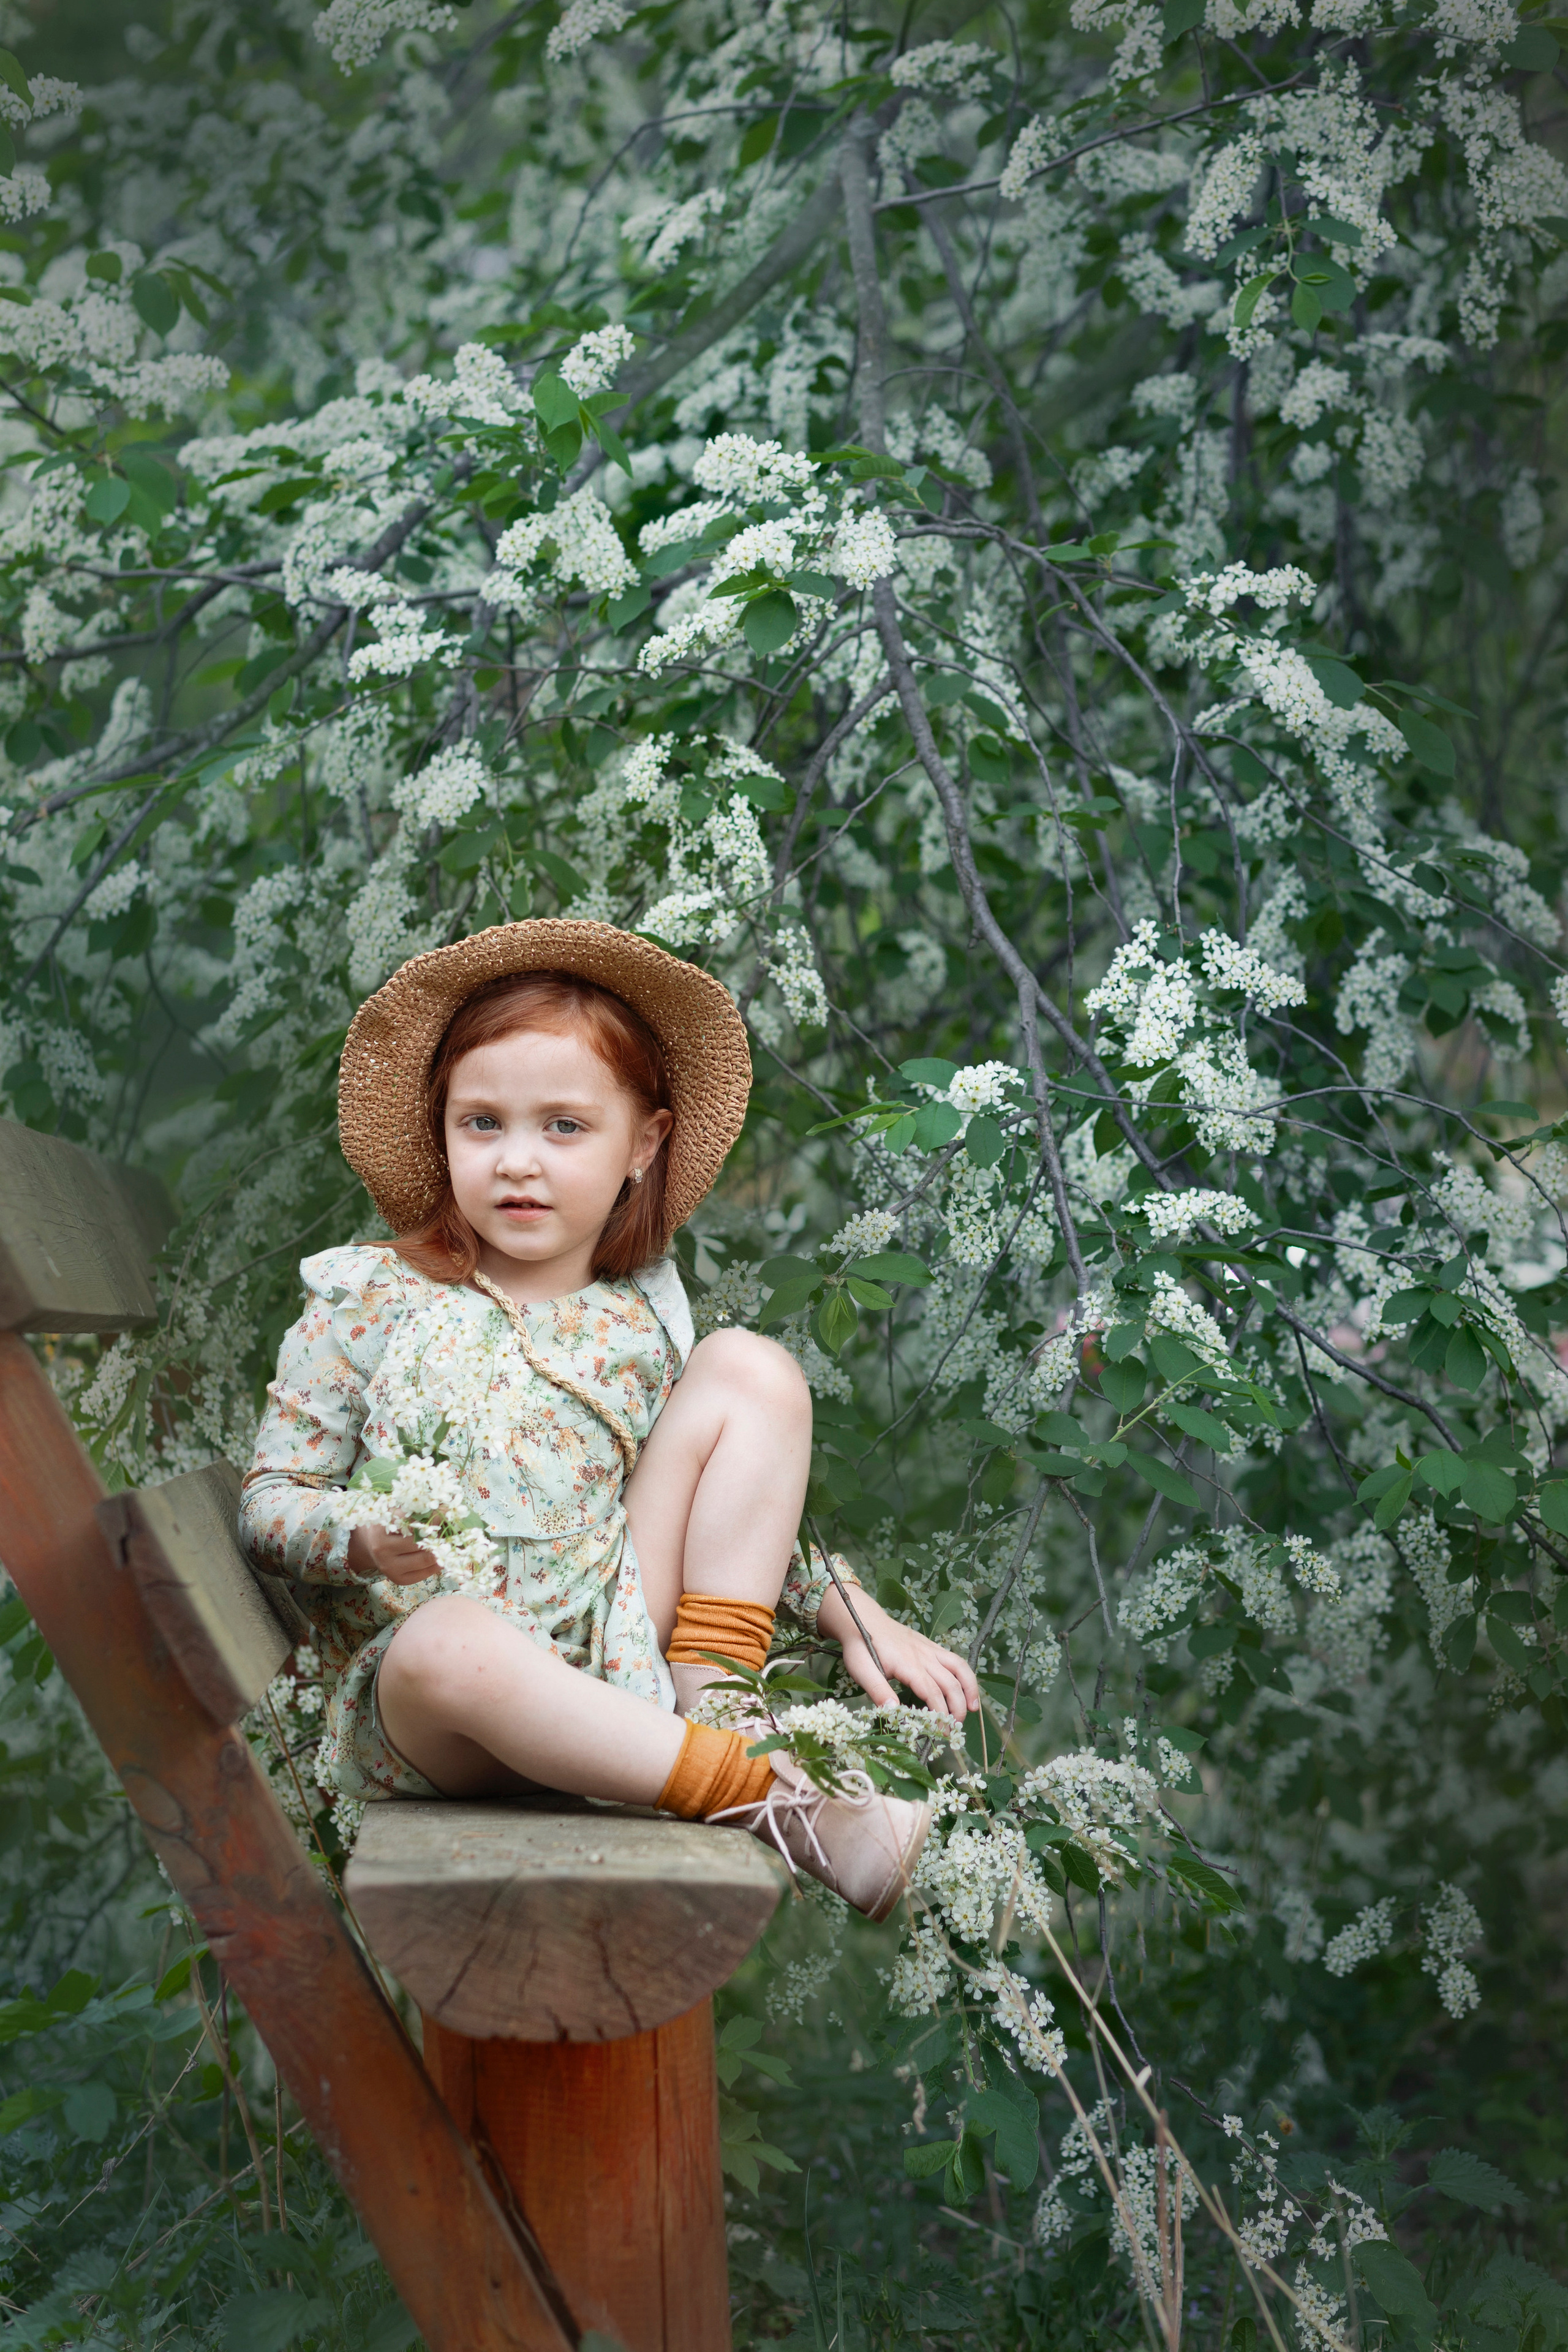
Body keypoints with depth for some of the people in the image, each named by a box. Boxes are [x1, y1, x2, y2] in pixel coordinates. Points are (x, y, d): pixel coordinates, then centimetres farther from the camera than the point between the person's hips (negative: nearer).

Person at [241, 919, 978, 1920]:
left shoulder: (642, 1326, 10)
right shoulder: (370, 1300, 2)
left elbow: (736, 1524, 19)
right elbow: (271, 1501, 2)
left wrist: (851, 1611, 4)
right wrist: (363, 1540, -20)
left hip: (613, 1667, 3)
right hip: (420, 1711, -3)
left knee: (750, 1367, -3)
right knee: (450, 1636, -42)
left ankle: (712, 1712, -12)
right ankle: (768, 1795, -28)